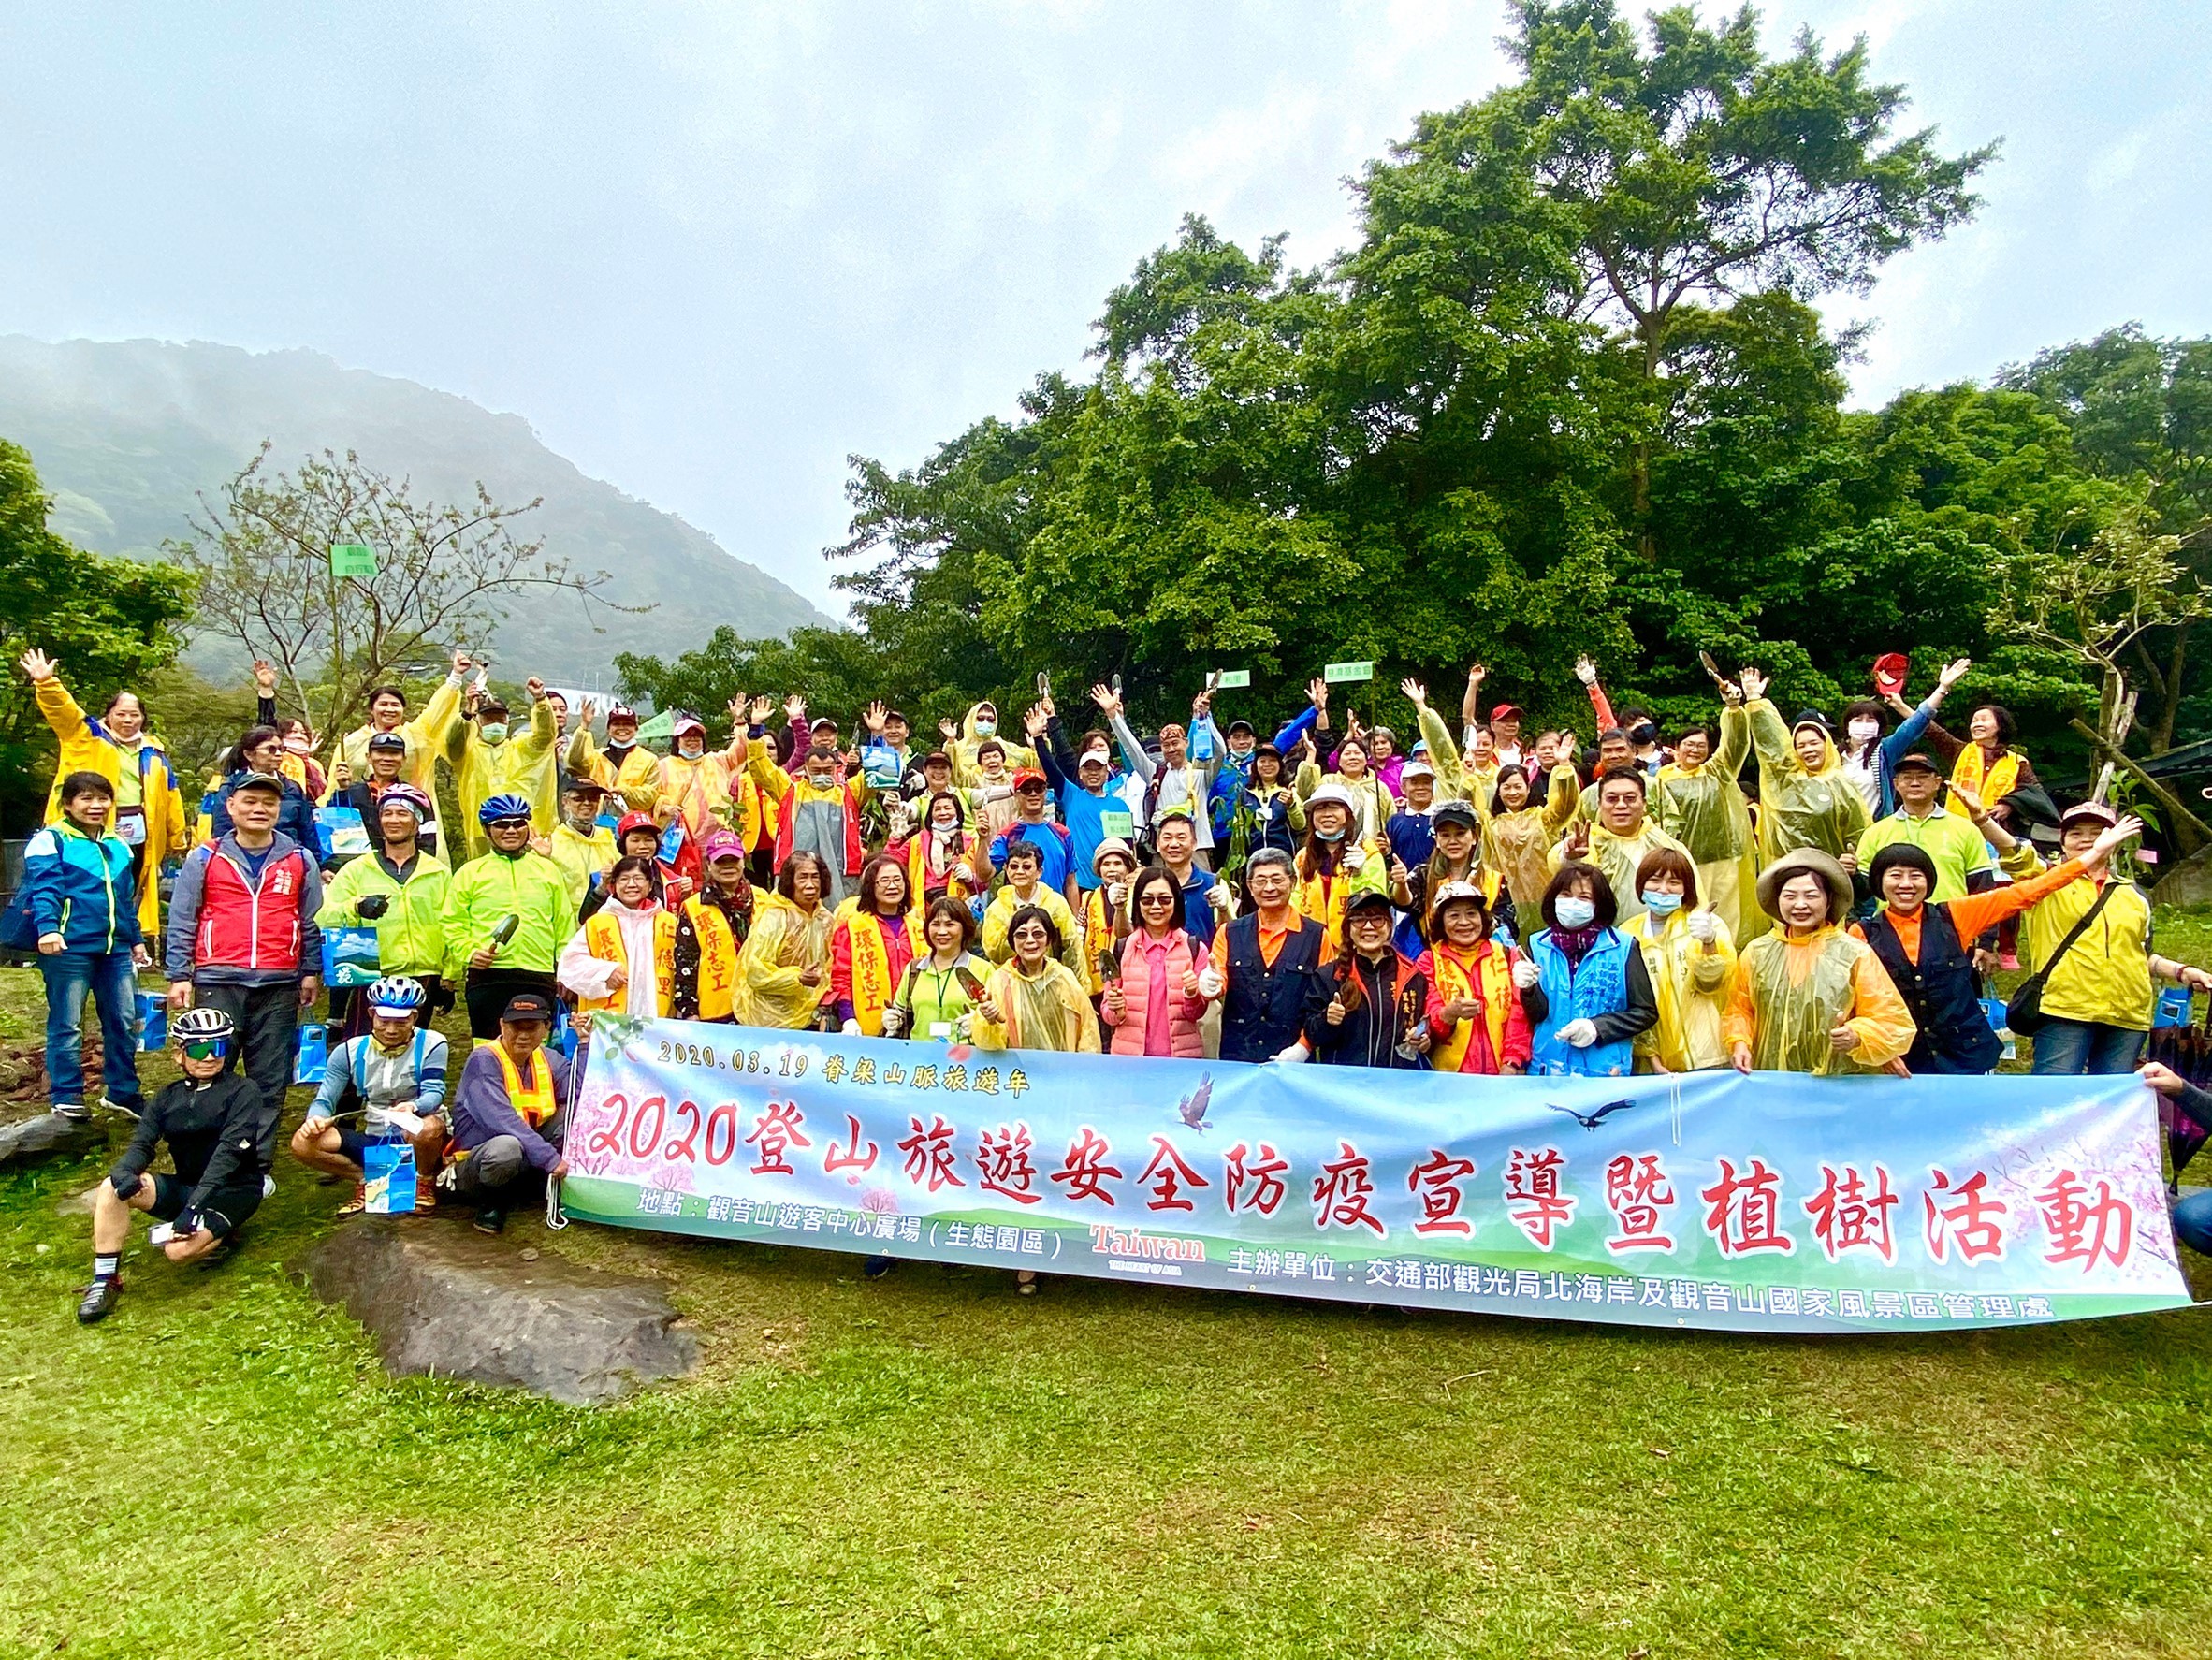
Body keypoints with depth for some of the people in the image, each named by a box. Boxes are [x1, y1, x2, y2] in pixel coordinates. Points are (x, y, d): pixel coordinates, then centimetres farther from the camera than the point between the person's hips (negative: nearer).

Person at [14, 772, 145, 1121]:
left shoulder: (119, 846, 17)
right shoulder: (50, 840, -2)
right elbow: (45, 889, -13)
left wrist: (136, 939, 24)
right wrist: (47, 929, -27)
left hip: (116, 949, 6)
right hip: (69, 948, -6)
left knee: (124, 1022, 9)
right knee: (67, 1025, 2)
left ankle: (123, 1091, 20)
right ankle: (65, 1096, 12)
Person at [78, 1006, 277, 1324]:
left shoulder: (243, 1092, -6)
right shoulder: (168, 1099, 10)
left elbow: (229, 1151, -17)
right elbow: (142, 1144, -2)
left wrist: (197, 1203, -29)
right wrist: (124, 1171, -27)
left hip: (232, 1191, -5)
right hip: (184, 1187, 6)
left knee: (179, 1250, -29)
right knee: (111, 1188, -19)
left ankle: (219, 1231, 5)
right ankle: (104, 1282, -11)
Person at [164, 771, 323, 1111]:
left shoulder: (300, 860, 8)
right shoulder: (204, 858, 5)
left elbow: (312, 922, 11)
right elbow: (181, 922, 5)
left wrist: (311, 972, 8)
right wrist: (179, 976, 0)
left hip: (279, 985, 1)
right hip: (217, 983, -1)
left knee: (271, 1079, 6)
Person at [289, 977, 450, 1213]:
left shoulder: (430, 1044, -6)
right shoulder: (350, 1051, 3)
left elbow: (434, 1093, -17)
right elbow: (325, 1100, 2)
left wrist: (413, 1107, -41)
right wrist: (315, 1118, -23)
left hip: (415, 1140, -3)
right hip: (373, 1142, 3)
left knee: (428, 1128, -39)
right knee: (303, 1143, -18)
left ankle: (425, 1183, -6)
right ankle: (366, 1181, 3)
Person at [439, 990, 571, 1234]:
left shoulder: (548, 1060, 3)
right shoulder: (484, 1060, -16)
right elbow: (501, 1119, -28)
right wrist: (549, 1157, -33)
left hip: (527, 1161, 6)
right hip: (474, 1162, -6)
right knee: (507, 1148, -38)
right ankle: (491, 1200, -6)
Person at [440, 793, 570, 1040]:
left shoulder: (548, 870, 16)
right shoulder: (470, 872, 10)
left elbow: (565, 924, 16)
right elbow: (452, 923, 7)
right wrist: (469, 952, -10)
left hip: (539, 978, 2)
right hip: (487, 976, -1)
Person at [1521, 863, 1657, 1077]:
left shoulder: (1622, 947, -3)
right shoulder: (1538, 945, 1)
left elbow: (1646, 1012, -1)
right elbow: (1536, 1016, 0)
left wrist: (1598, 1027, -13)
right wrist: (1529, 989, -20)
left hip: (1605, 1074, -1)